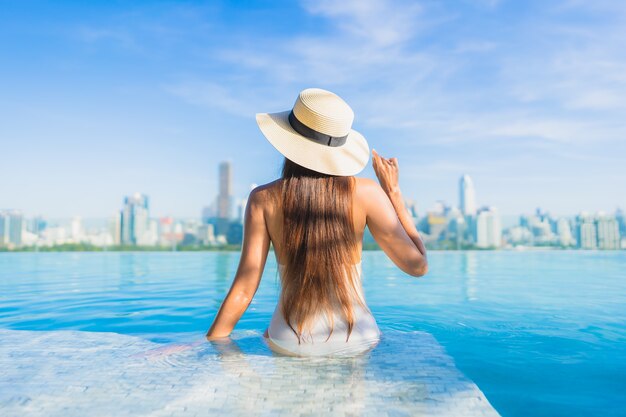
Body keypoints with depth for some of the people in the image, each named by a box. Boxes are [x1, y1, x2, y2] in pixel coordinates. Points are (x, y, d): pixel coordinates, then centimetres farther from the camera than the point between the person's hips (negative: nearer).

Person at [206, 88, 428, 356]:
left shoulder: (263, 199, -9)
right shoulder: (366, 192, -11)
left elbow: (244, 289, -10)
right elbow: (418, 266, -5)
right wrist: (394, 192, 1)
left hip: (291, 345, 0)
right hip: (357, 342, 1)